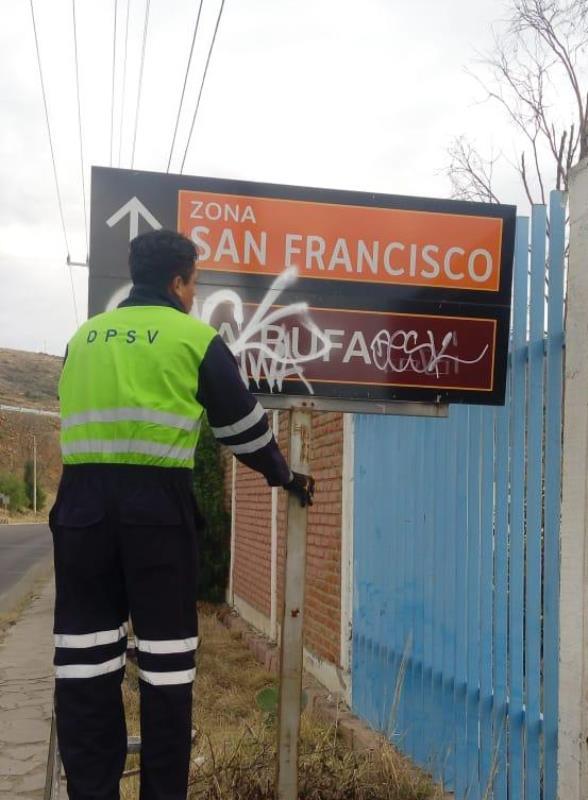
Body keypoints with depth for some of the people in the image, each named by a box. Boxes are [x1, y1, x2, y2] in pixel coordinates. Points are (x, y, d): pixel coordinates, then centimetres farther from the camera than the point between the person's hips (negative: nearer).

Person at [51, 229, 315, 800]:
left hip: (82, 502, 4)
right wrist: (284, 477, 25)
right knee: (165, 657, 4)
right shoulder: (195, 338, 5)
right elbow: (242, 426, 10)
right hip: (156, 504, -4)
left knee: (86, 657, 6)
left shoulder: (83, 337, 18)